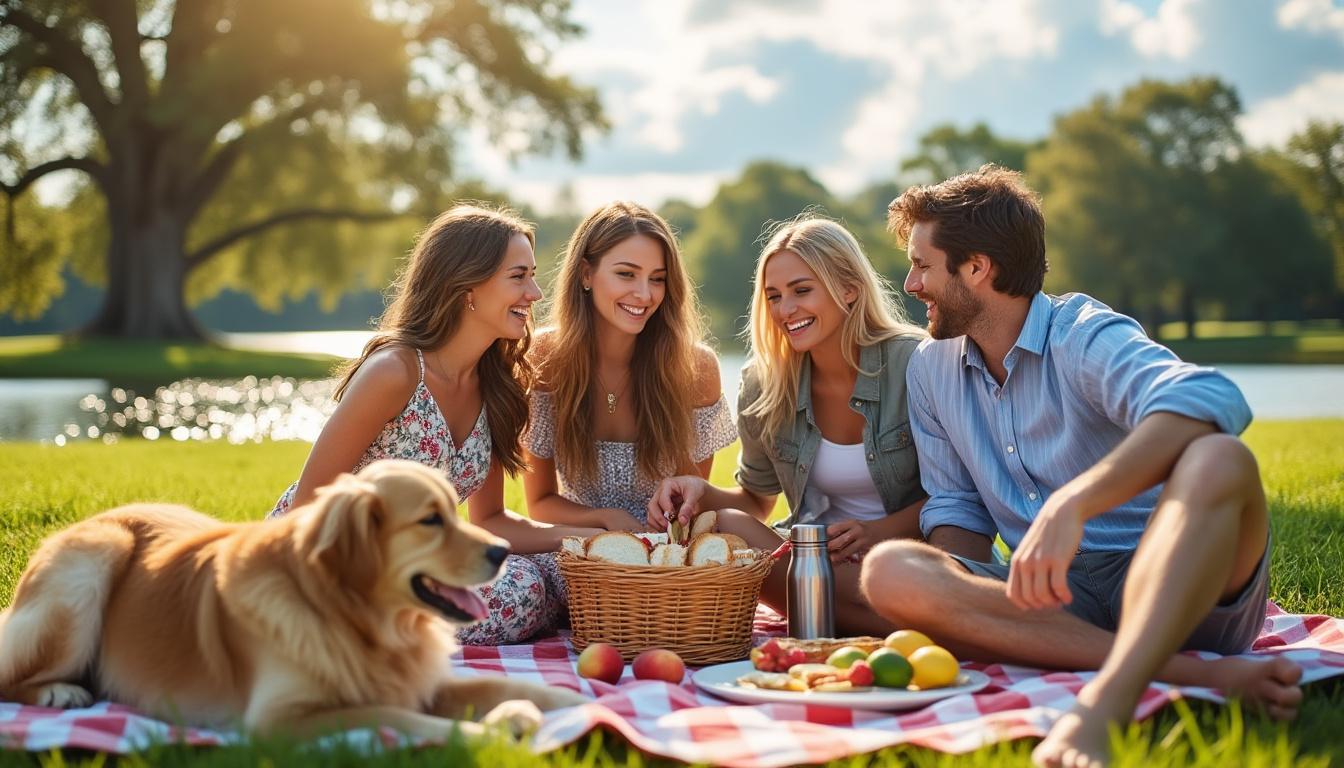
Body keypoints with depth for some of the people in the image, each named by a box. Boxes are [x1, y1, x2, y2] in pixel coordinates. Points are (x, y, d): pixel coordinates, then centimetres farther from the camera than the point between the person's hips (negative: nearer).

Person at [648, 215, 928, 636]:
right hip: (818, 552, 5)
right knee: (721, 527, -28)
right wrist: (703, 493, -10)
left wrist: (877, 532, -21)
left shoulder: (912, 362, -9)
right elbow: (756, 500, 12)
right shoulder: (765, 384, 1)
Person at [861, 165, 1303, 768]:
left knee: (1219, 461, -34)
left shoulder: (1085, 337, -10)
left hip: (1171, 586, -5)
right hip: (1060, 601, 5)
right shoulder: (931, 368, 11)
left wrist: (1070, 506, -43)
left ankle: (1102, 707, -53)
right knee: (889, 571, -23)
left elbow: (1210, 401, -31)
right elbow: (956, 509, 15)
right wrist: (955, 601, -7)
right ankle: (1196, 673, -31)